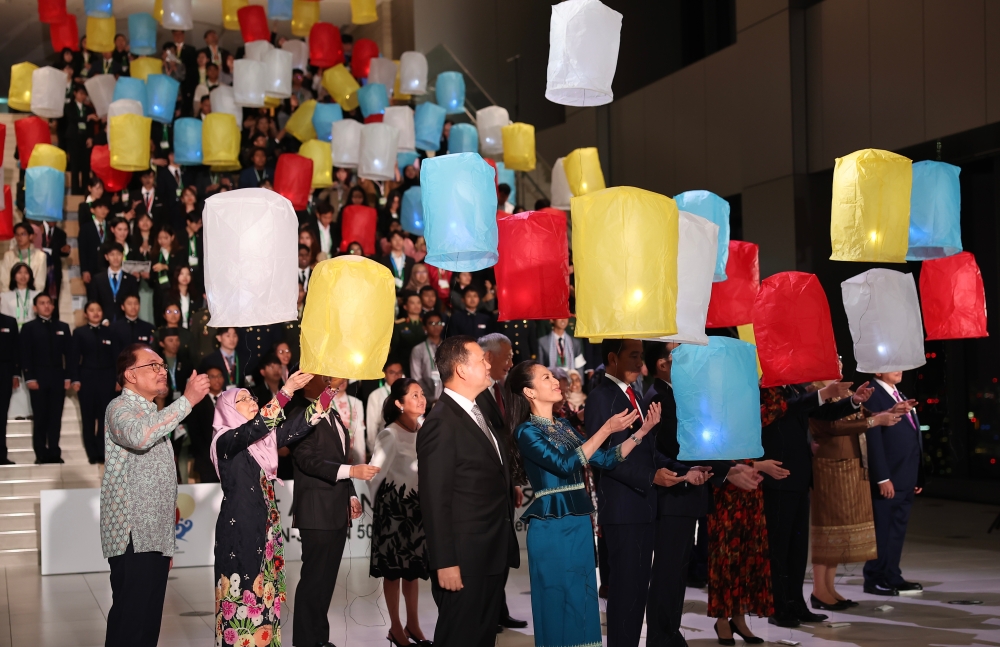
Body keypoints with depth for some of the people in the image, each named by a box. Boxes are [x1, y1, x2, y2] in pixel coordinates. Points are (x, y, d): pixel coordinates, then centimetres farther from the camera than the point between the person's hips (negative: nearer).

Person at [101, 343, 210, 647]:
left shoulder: (152, 415, 22)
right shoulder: (120, 408, -6)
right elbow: (138, 437, -31)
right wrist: (187, 400, -30)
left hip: (157, 536, 9)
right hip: (132, 536, -9)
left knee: (150, 621, 8)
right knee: (130, 621, -12)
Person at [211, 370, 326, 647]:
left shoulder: (265, 436, 11)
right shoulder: (225, 440, -8)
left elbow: (301, 423, 0)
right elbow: (253, 428, -28)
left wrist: (330, 388, -12)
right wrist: (287, 390, -35)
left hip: (265, 526, 7)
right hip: (238, 528, -7)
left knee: (264, 593, 9)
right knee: (243, 592, -5)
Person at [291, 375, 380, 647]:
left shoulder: (333, 415, 17)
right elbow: (307, 459, -20)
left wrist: (351, 495, 13)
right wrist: (351, 471, -27)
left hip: (339, 510, 8)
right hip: (317, 511, -8)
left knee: (327, 577, 12)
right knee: (314, 578, -4)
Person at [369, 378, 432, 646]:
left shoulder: (425, 429, -2)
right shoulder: (390, 435, -17)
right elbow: (375, 474, -16)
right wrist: (381, 504, -10)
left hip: (417, 504, 5)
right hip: (394, 505, -5)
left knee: (413, 564, 13)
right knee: (394, 567, 4)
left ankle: (413, 623, 24)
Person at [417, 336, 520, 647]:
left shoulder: (479, 412, 12)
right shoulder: (441, 423, -17)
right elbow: (435, 501, -19)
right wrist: (445, 563, -20)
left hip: (494, 556, 9)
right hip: (464, 561, -9)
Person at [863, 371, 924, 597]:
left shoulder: (900, 396, 17)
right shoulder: (873, 396, -11)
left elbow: (912, 437, 16)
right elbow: (873, 440, -17)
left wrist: (918, 476, 13)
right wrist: (882, 478, -20)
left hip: (906, 479, 8)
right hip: (888, 480, -8)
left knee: (898, 530, 13)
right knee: (882, 531, -1)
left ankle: (892, 576, 20)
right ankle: (875, 579, 7)